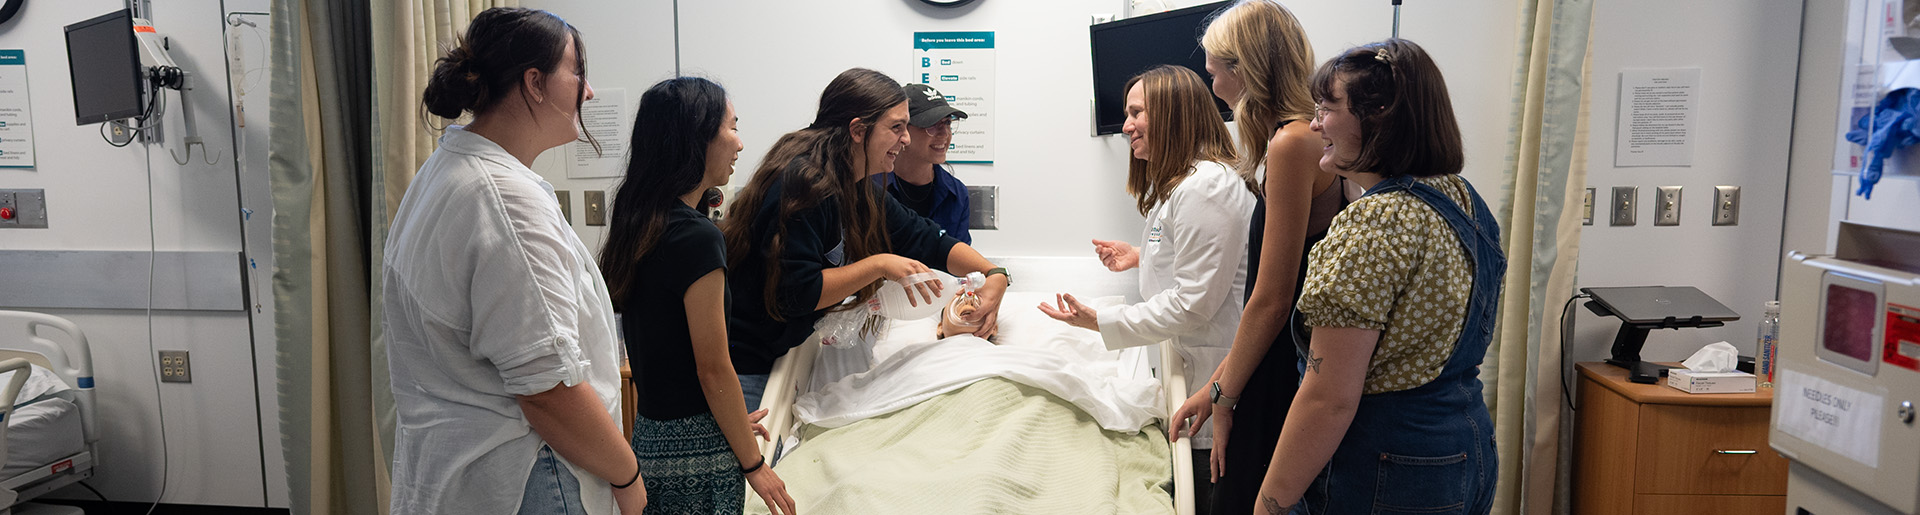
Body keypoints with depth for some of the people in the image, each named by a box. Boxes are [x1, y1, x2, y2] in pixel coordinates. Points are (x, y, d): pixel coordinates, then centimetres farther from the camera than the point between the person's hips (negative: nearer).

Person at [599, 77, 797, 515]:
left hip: (650, 433, 8)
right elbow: (713, 369, -16)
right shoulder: (697, 237, -18)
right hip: (695, 452, -8)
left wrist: (730, 422, 20)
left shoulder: (639, 226, 8)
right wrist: (753, 463, -7)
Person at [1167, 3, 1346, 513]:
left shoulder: (1292, 144, -17)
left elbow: (1272, 299, -17)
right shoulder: (1309, 137, 12)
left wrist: (1223, 396, -7)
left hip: (1283, 378, -9)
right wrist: (1219, 383, 16)